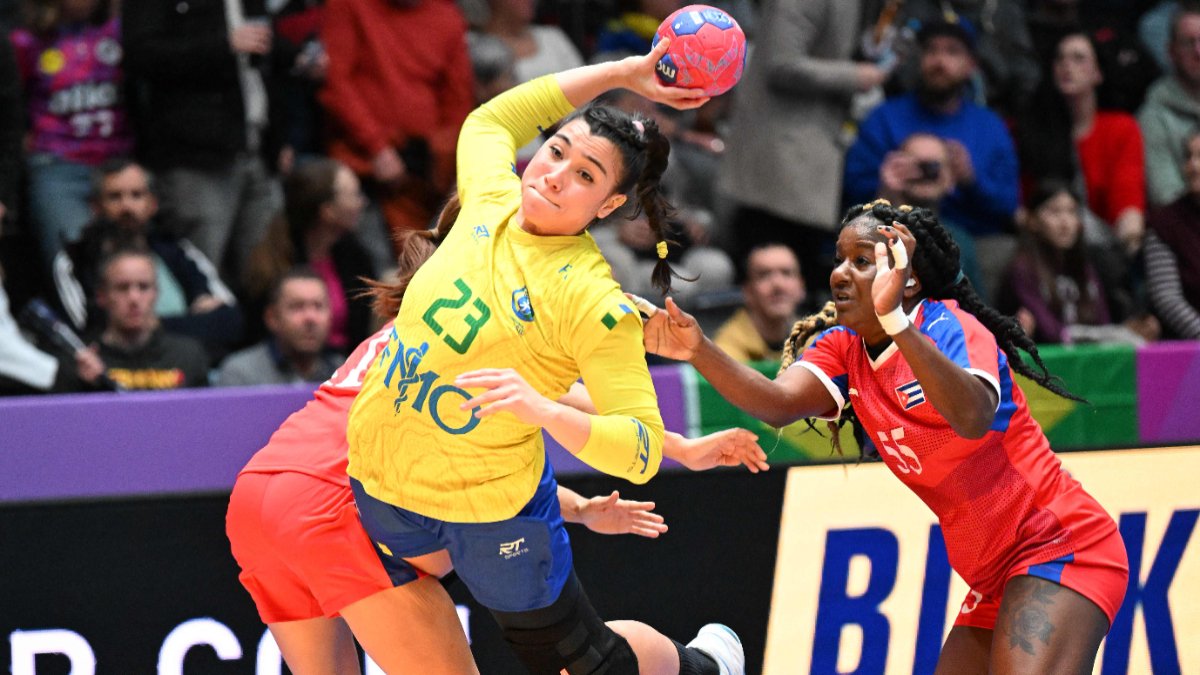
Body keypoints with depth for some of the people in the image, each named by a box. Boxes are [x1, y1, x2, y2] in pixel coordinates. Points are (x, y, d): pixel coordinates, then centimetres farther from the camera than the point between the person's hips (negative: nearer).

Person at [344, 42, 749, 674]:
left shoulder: (596, 303, -23)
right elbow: (492, 119, 15)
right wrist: (622, 72, 8)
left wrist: (545, 410, -41)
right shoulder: (494, 204, -6)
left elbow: (641, 450, -25)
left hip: (489, 511, -5)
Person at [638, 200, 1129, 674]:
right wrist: (698, 350, -31)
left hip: (1058, 548, -8)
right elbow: (780, 402, -16)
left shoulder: (951, 327, -16)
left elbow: (973, 418, -38)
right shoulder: (844, 350, 5)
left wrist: (895, 320, -46)